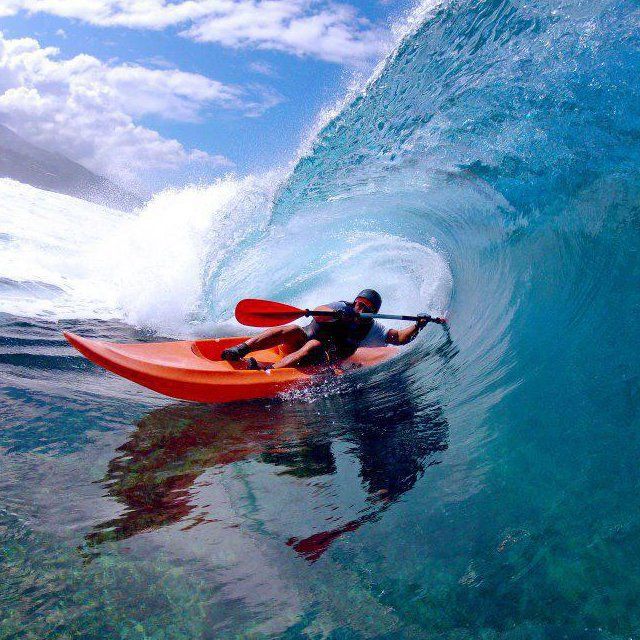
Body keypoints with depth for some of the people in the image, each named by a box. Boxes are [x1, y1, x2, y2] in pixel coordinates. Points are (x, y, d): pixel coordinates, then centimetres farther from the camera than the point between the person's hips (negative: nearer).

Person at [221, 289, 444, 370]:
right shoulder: (342, 307, 3)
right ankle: (241, 350, -42)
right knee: (292, 329, -32)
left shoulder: (370, 329, 9)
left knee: (313, 346, -35)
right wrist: (335, 314, -36)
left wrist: (418, 326, -9)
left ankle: (268, 370, -57)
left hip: (321, 361, 0)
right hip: (301, 340, 0)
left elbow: (399, 338, 7)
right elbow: (317, 313, -16)